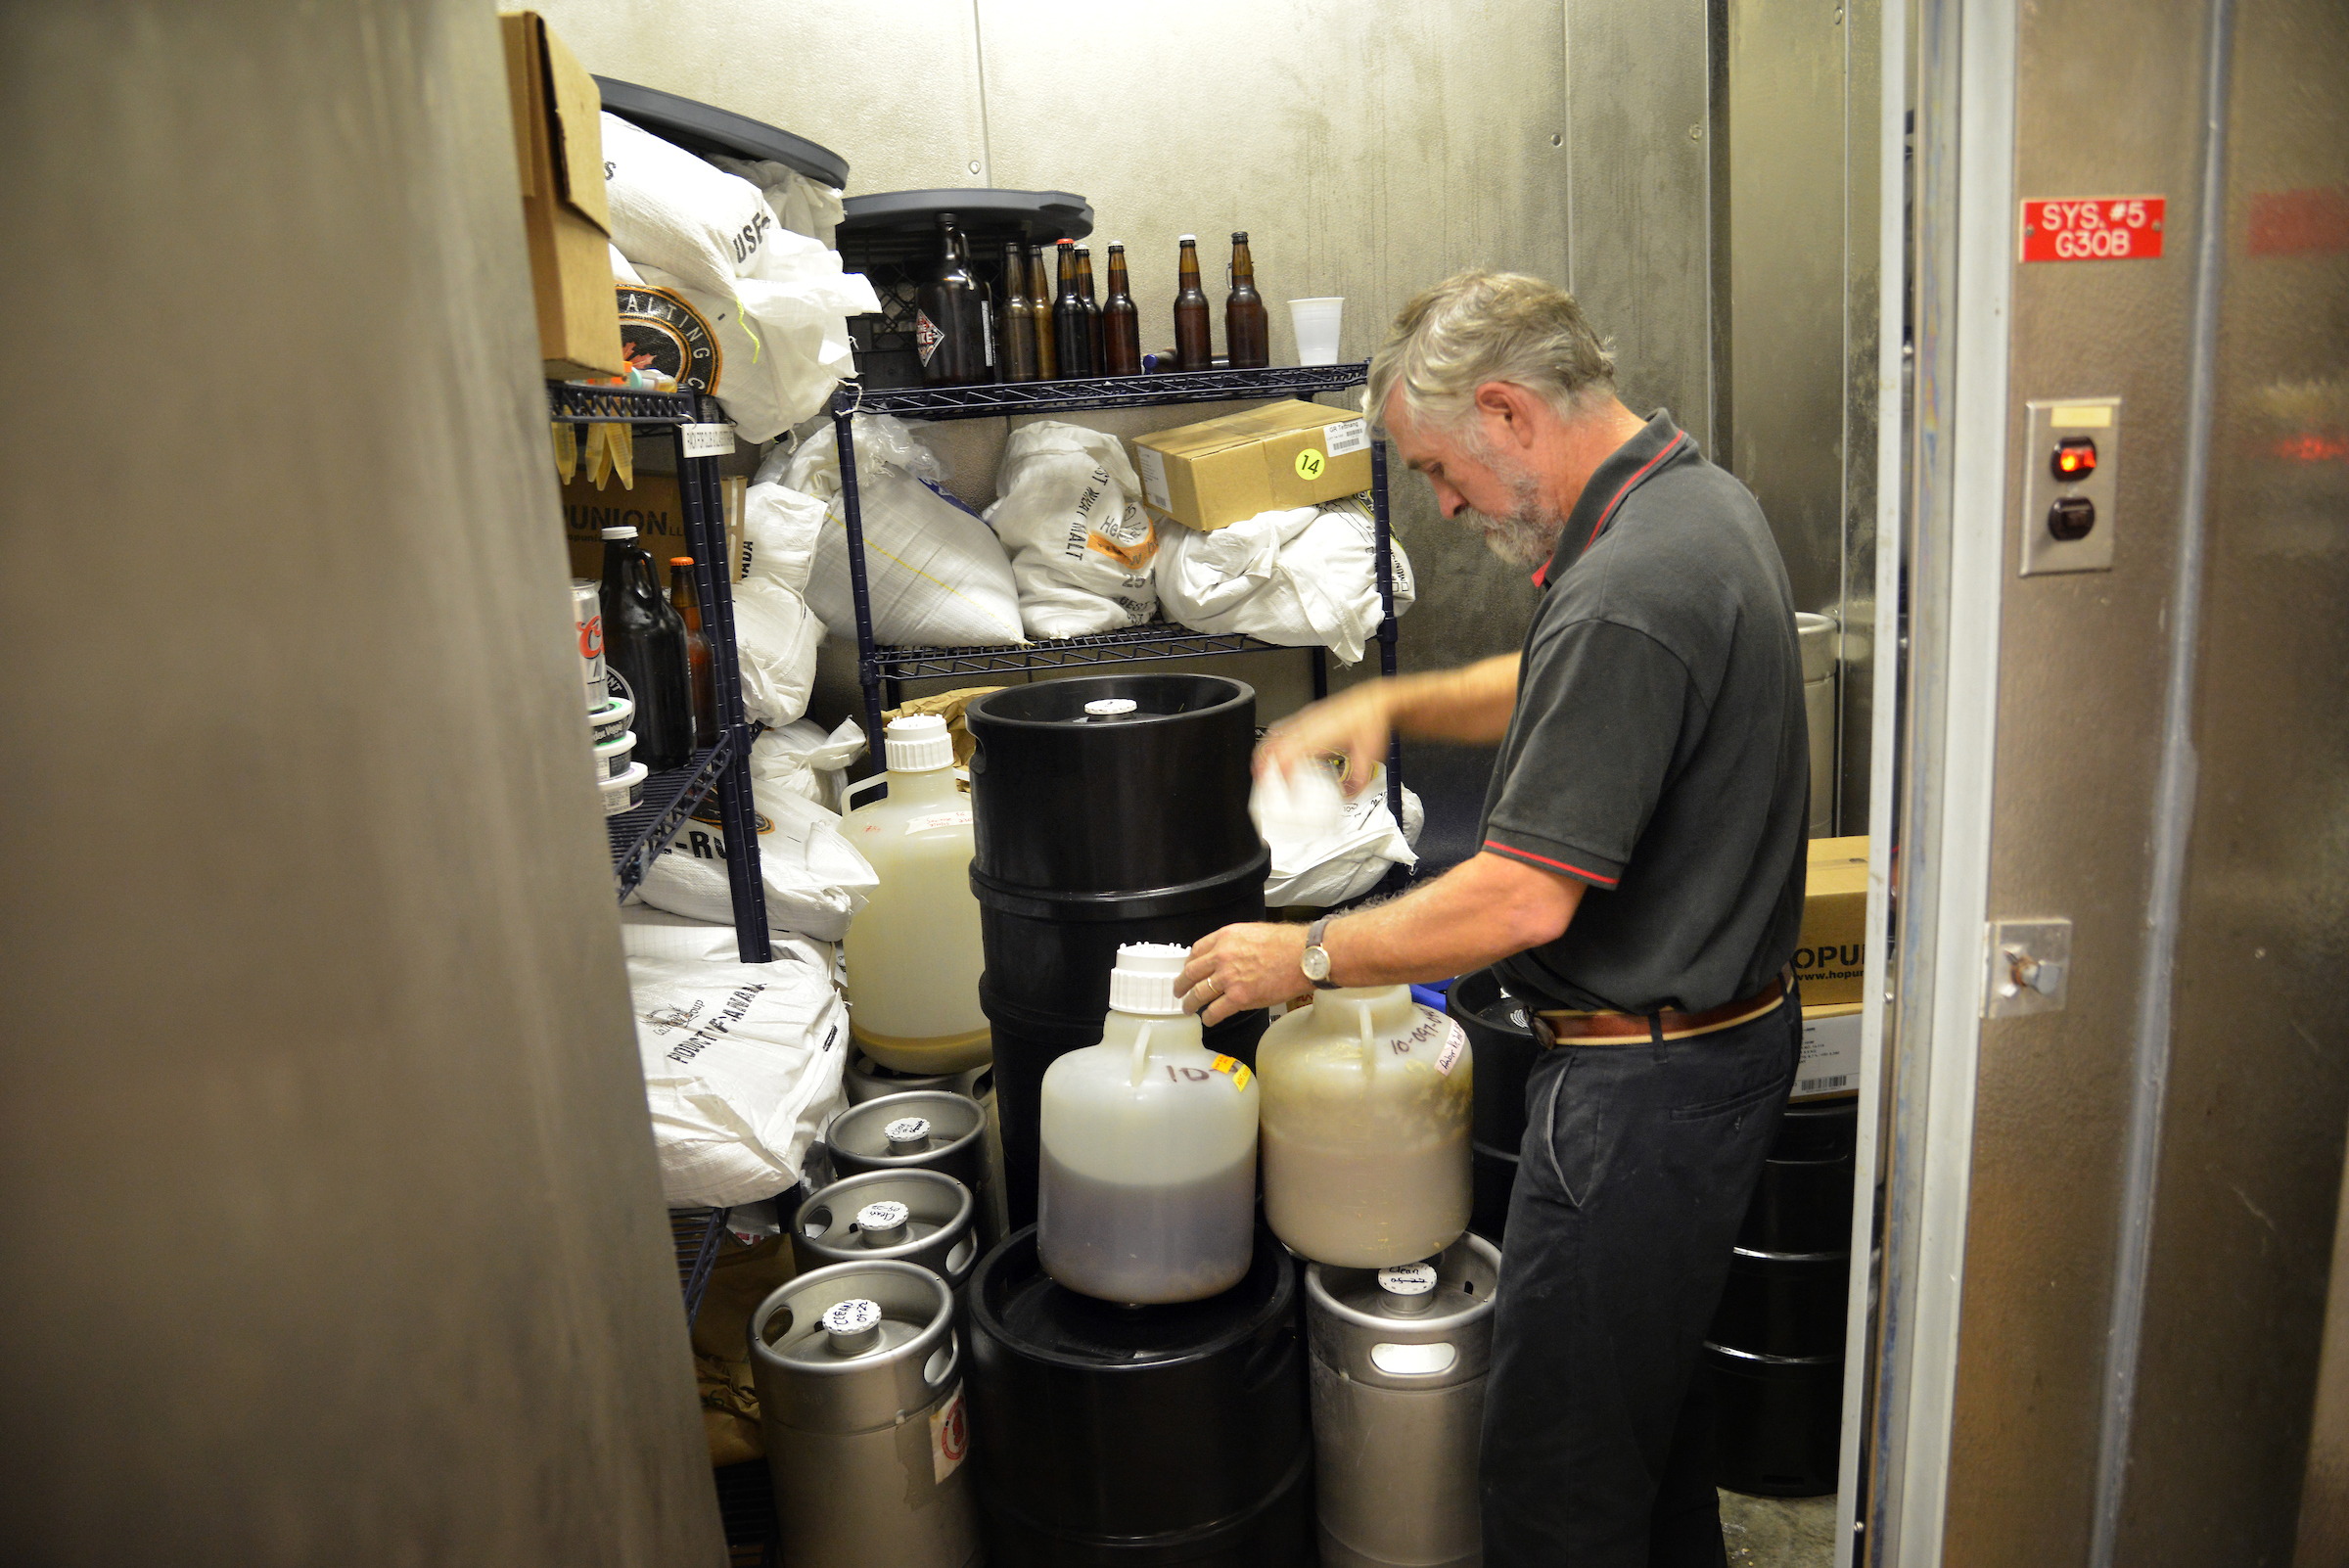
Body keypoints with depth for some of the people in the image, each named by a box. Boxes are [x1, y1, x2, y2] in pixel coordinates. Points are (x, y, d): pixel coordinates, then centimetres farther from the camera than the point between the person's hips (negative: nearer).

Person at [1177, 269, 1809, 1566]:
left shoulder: (1623, 593, -27)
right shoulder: (1698, 498, 6)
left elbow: (1523, 900, -28)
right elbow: (1565, 692, 22)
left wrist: (1306, 957, -15)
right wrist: (1391, 703, 8)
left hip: (1641, 1080, -10)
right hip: (1728, 1026, 10)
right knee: (1650, 1382, 28)